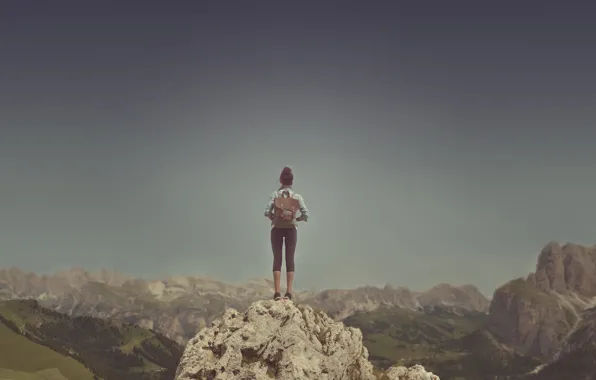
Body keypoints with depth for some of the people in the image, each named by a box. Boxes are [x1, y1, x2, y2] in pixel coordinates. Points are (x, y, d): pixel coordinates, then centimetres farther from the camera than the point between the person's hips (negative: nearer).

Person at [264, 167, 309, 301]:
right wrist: (297, 219, 10)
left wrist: (273, 217, 6)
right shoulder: (297, 196, -2)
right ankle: (288, 292, 2)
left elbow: (267, 211, -14)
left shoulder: (275, 194, -4)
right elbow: (305, 214, -9)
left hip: (277, 228, 0)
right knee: (290, 260, 5)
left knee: (277, 259, 4)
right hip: (291, 229, 0)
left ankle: (277, 292, 0)